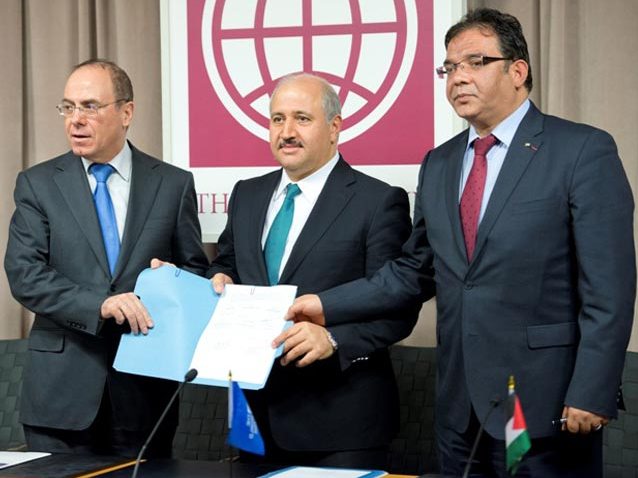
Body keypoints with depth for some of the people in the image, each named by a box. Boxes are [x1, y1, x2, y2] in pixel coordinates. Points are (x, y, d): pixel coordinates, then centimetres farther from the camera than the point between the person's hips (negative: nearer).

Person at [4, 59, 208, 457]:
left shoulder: (174, 184, 5)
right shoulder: (37, 183, 4)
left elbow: (195, 269, 10)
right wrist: (99, 304, -20)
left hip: (146, 385, 1)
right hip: (63, 388, 0)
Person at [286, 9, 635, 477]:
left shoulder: (584, 151, -7)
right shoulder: (438, 164, 13)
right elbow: (414, 273, 15)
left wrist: (591, 395, -16)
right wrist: (328, 305, 5)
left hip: (544, 403, -5)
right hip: (461, 405, 6)